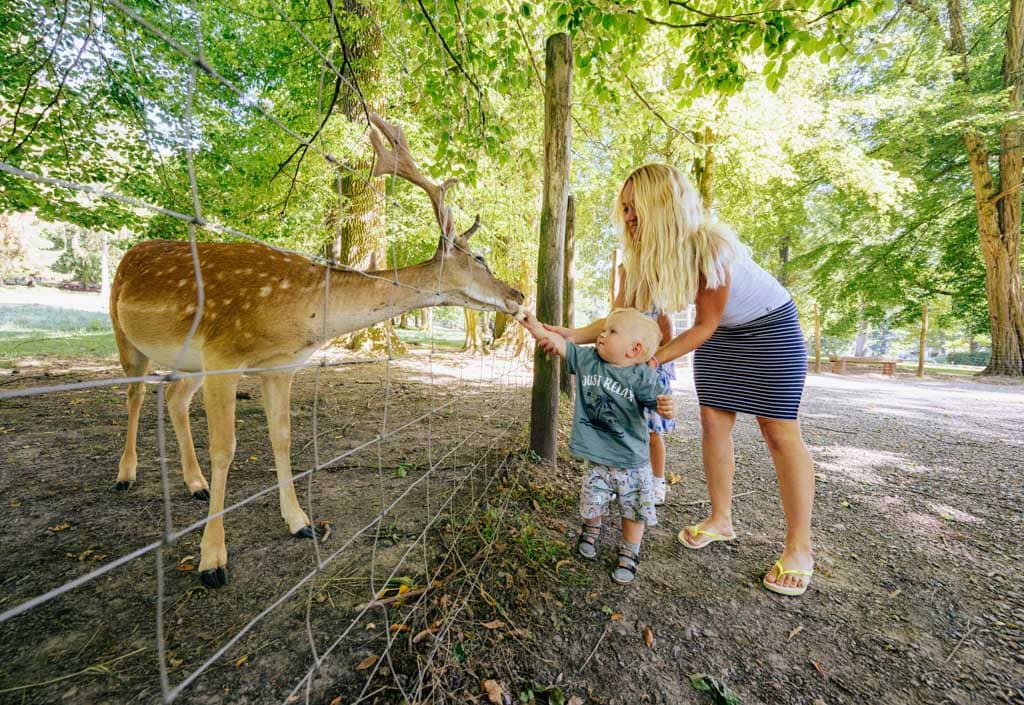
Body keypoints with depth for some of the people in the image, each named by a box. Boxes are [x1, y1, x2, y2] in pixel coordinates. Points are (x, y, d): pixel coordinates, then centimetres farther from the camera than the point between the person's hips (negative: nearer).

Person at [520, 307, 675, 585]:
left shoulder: (642, 376, -16)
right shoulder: (587, 359, -6)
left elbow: (658, 401, -11)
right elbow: (558, 343, -4)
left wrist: (666, 408, -33)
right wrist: (534, 325, -7)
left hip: (632, 461, -2)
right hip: (598, 459, 3)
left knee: (634, 510, 11)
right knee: (592, 503, 14)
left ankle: (629, 553, 38)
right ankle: (591, 530, 49)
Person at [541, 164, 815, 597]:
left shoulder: (710, 246, -33)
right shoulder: (646, 255, -14)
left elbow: (704, 326, -26)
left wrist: (651, 361, -30)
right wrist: (575, 335, -27)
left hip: (770, 325, -6)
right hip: (720, 331, 6)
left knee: (779, 432, -6)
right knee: (713, 420, 1)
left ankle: (799, 549, 6)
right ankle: (721, 520, 16)